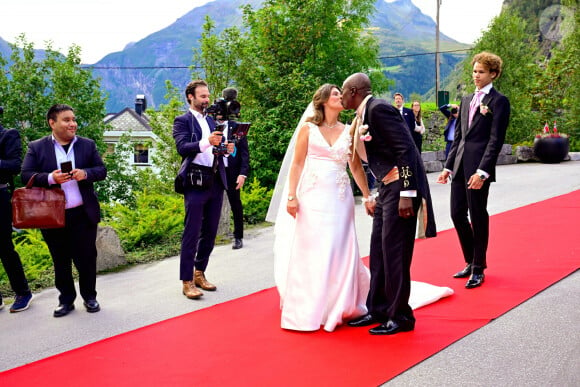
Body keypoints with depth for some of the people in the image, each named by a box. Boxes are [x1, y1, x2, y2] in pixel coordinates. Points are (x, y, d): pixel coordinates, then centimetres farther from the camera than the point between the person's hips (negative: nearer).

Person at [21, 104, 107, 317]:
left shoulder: (88, 145, 6)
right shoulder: (36, 147, 1)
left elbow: (101, 170, 5)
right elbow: (26, 175, -5)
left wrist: (86, 174, -17)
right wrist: (50, 178, -21)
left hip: (83, 213, 1)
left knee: (86, 257, 6)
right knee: (60, 260, 10)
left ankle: (89, 297, 21)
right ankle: (66, 300, 22)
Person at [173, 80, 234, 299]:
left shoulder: (211, 121, 19)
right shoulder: (182, 121, -1)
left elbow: (218, 147, 17)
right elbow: (182, 148, -16)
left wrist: (226, 148, -7)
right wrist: (207, 142, -30)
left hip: (216, 182, 7)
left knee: (210, 232, 13)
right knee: (192, 234, -5)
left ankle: (200, 273, 25)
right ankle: (187, 281, 0)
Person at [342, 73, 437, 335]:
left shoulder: (378, 108, -16)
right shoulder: (363, 115, 13)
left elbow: (406, 149, -21)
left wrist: (407, 193, -24)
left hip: (401, 187, -10)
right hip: (386, 187, 10)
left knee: (394, 252, -5)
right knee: (378, 250, 13)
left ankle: (400, 316, 6)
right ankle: (378, 310, 23)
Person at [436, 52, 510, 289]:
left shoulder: (499, 101, -4)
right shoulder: (466, 100, 17)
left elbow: (496, 140, -11)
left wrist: (482, 172, -19)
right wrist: (448, 167, 12)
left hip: (479, 167, -7)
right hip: (459, 166, 7)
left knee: (478, 217, 1)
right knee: (457, 214, 9)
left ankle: (479, 269, 14)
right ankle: (471, 262, 25)